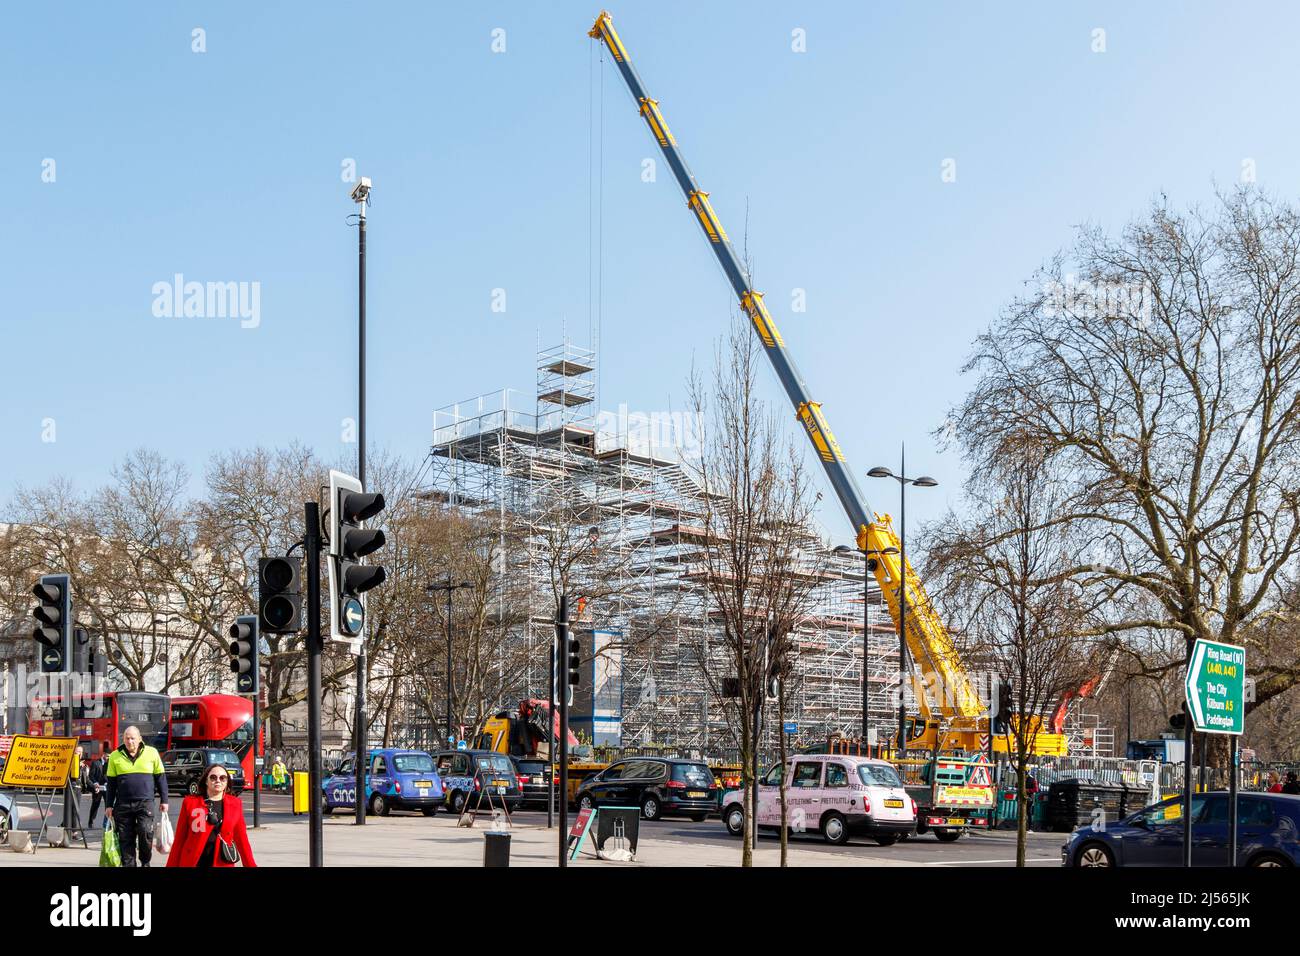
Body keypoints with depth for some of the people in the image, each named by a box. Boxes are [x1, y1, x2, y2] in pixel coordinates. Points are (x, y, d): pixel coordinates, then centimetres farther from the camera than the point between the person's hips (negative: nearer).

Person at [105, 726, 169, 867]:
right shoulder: (115, 756, 8)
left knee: (146, 831, -16)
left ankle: (145, 861, 5)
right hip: (123, 804, 2)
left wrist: (163, 800, 7)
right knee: (125, 839, 3)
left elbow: (160, 777, 9)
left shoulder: (151, 753, 5)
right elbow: (111, 783, 13)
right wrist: (109, 805, 9)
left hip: (145, 802, -2)